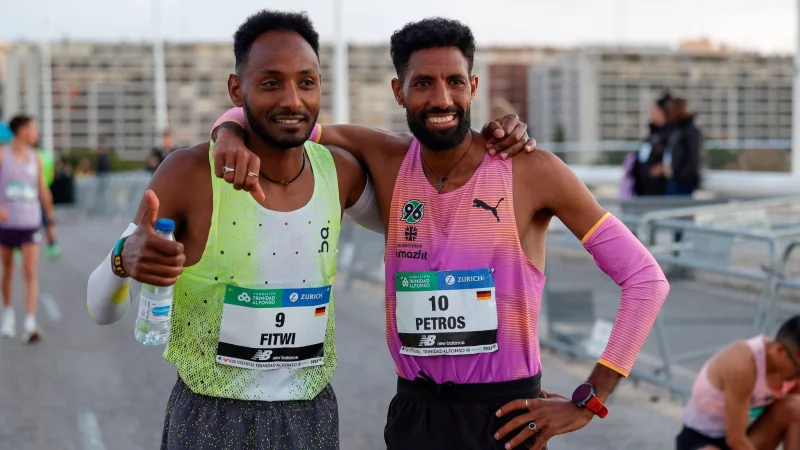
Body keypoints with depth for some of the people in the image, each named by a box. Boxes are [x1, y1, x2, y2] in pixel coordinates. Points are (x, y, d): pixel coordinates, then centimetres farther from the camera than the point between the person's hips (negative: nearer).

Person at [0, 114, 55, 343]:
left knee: (31, 273, -10)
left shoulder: (35, 159, 5)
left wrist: (51, 220, 15)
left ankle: (30, 324, -16)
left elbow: (43, 191, 13)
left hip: (30, 224, 1)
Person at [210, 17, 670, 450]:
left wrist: (588, 402, -11)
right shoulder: (385, 159, -1)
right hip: (414, 411, 4)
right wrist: (232, 135, -22)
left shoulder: (531, 171, -11)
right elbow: (265, 116, 2)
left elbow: (646, 278, -9)